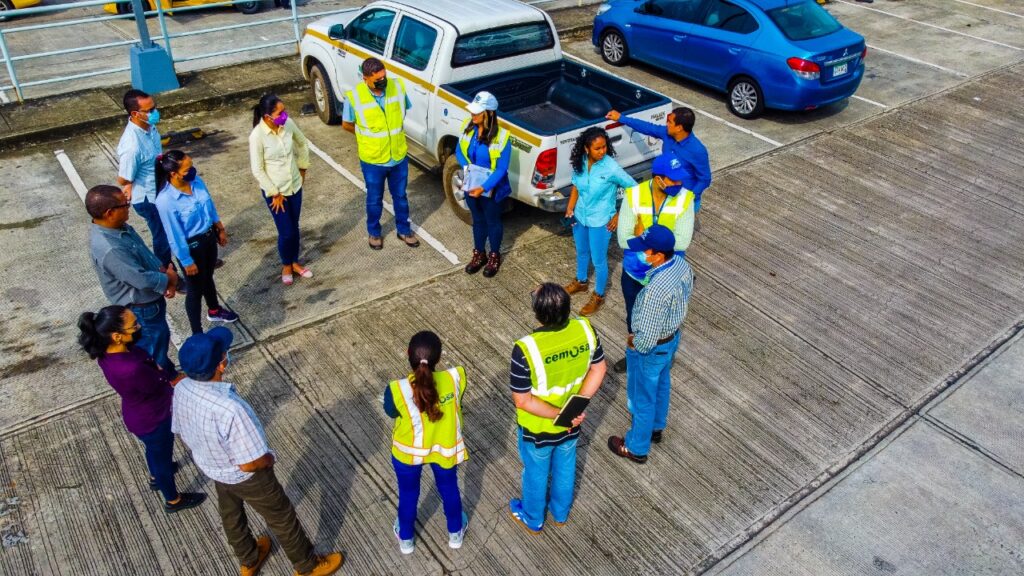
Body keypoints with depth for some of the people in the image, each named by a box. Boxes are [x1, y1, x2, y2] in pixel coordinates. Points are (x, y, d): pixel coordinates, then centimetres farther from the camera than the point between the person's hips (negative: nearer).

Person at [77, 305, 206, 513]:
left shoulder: (106, 352, -19)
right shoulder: (132, 370, -44)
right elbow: (162, 387, -25)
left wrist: (154, 369, -13)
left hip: (138, 413, 7)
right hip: (152, 420, -7)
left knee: (154, 449, 36)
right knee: (163, 455, 21)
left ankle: (156, 477, 66)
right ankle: (173, 500, 49)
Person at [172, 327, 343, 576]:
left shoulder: (182, 389, -20)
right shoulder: (229, 409, -44)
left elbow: (183, 432, -1)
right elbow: (249, 464, -34)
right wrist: (269, 459, -12)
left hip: (210, 467, 7)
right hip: (245, 476, -7)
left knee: (230, 514, 31)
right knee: (281, 519, 18)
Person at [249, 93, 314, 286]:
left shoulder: (288, 123, -10)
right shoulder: (257, 136, -24)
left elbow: (303, 144, 10)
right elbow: (257, 170, -18)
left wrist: (302, 169, 12)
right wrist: (275, 194, -13)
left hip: (295, 186, 5)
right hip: (274, 191, -5)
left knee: (294, 227, 17)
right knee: (286, 232, 5)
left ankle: (295, 262, 38)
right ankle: (286, 266, 31)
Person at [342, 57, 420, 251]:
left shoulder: (398, 86, -13)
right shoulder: (354, 96, -21)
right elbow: (346, 124, -3)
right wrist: (368, 136, 9)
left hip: (399, 156, 2)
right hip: (372, 160, -2)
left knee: (400, 196, 21)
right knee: (374, 199, 18)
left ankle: (404, 230, 42)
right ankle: (374, 232, 41)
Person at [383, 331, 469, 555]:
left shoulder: (397, 391, -32)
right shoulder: (456, 377, -28)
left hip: (408, 451, -1)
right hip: (446, 447, 1)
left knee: (408, 494, 27)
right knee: (449, 488, 29)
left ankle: (406, 539, 52)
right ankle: (455, 533, 52)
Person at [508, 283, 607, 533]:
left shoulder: (526, 349, -36)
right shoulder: (585, 329, -22)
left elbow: (523, 401, -28)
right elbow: (598, 369, -9)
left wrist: (559, 415, -21)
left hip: (538, 429, -3)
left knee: (536, 473, 25)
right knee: (565, 467, 31)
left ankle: (533, 519, 53)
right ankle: (561, 512, 57)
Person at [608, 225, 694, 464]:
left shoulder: (657, 289, -40)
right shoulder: (682, 263, -14)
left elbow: (648, 336, -33)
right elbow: (687, 291, 7)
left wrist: (634, 343, -12)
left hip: (651, 347, -8)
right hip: (673, 335, 9)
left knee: (643, 397, 14)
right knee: (661, 384, 30)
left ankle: (636, 448, 37)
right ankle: (656, 428, 56)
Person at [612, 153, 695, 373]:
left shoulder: (684, 199, -20)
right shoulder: (634, 196, -20)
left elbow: (682, 241, -25)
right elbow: (624, 239, -21)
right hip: (634, 271, 1)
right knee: (634, 318, 22)